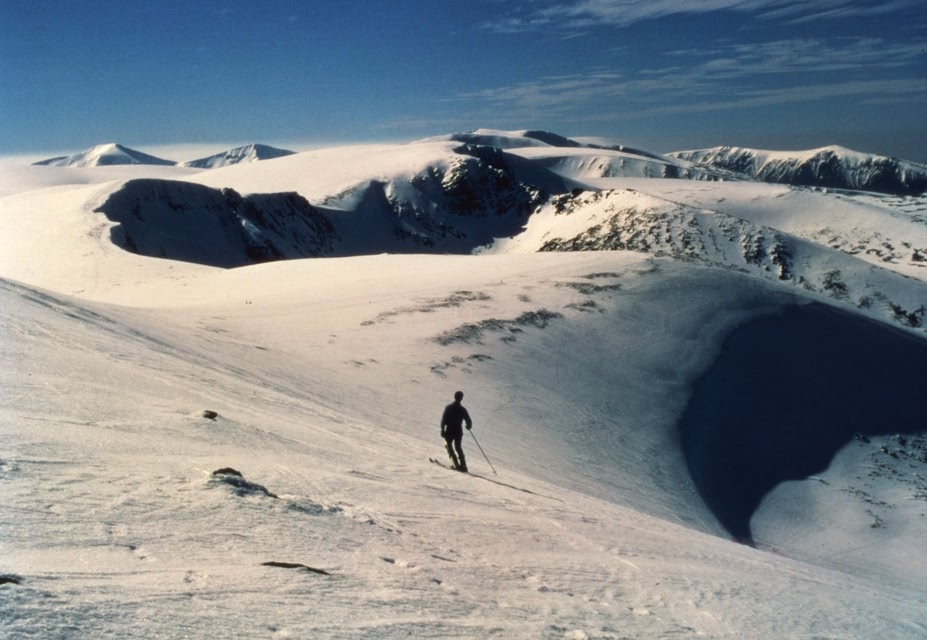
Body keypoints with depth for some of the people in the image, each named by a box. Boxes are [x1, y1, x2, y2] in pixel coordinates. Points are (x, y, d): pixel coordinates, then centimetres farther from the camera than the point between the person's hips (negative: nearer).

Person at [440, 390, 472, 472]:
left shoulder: (448, 408, -8)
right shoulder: (463, 409, -5)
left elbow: (443, 420, -11)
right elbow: (469, 422, -3)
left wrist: (442, 429, -2)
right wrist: (469, 426, 19)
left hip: (449, 431, -2)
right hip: (459, 431, 2)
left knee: (449, 446, 15)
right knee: (458, 447, 19)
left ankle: (456, 464, 1)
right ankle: (463, 465, 12)